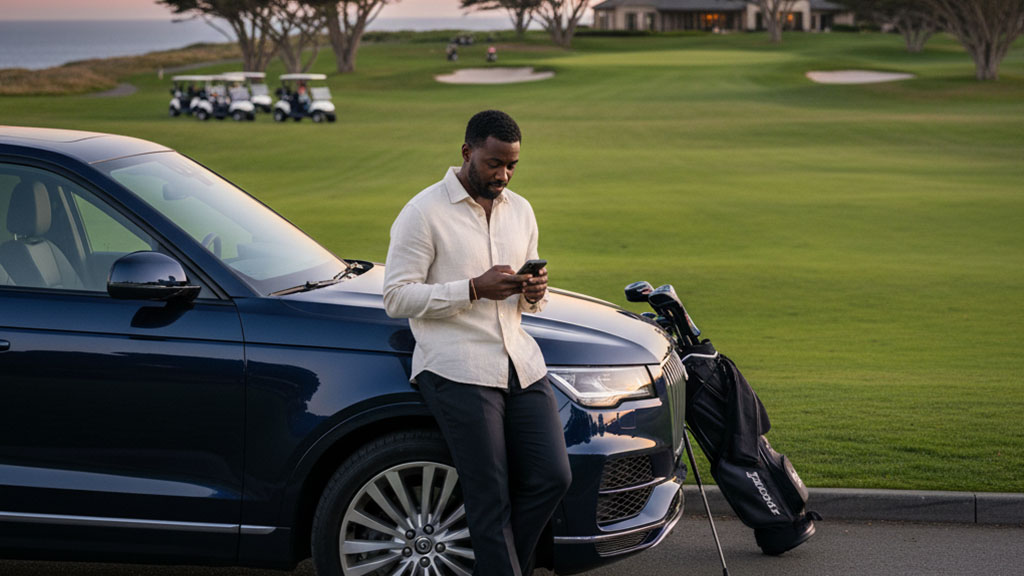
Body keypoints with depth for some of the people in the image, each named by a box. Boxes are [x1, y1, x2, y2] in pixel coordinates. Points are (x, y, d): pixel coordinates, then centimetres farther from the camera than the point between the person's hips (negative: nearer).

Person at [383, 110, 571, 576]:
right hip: (457, 370, -6)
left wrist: (535, 293, -2)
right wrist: (475, 289, -19)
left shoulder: (520, 211, 16)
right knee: (490, 499, -8)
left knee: (551, 477, -2)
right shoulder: (423, 213, -5)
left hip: (520, 363, 6)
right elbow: (396, 297, -10)